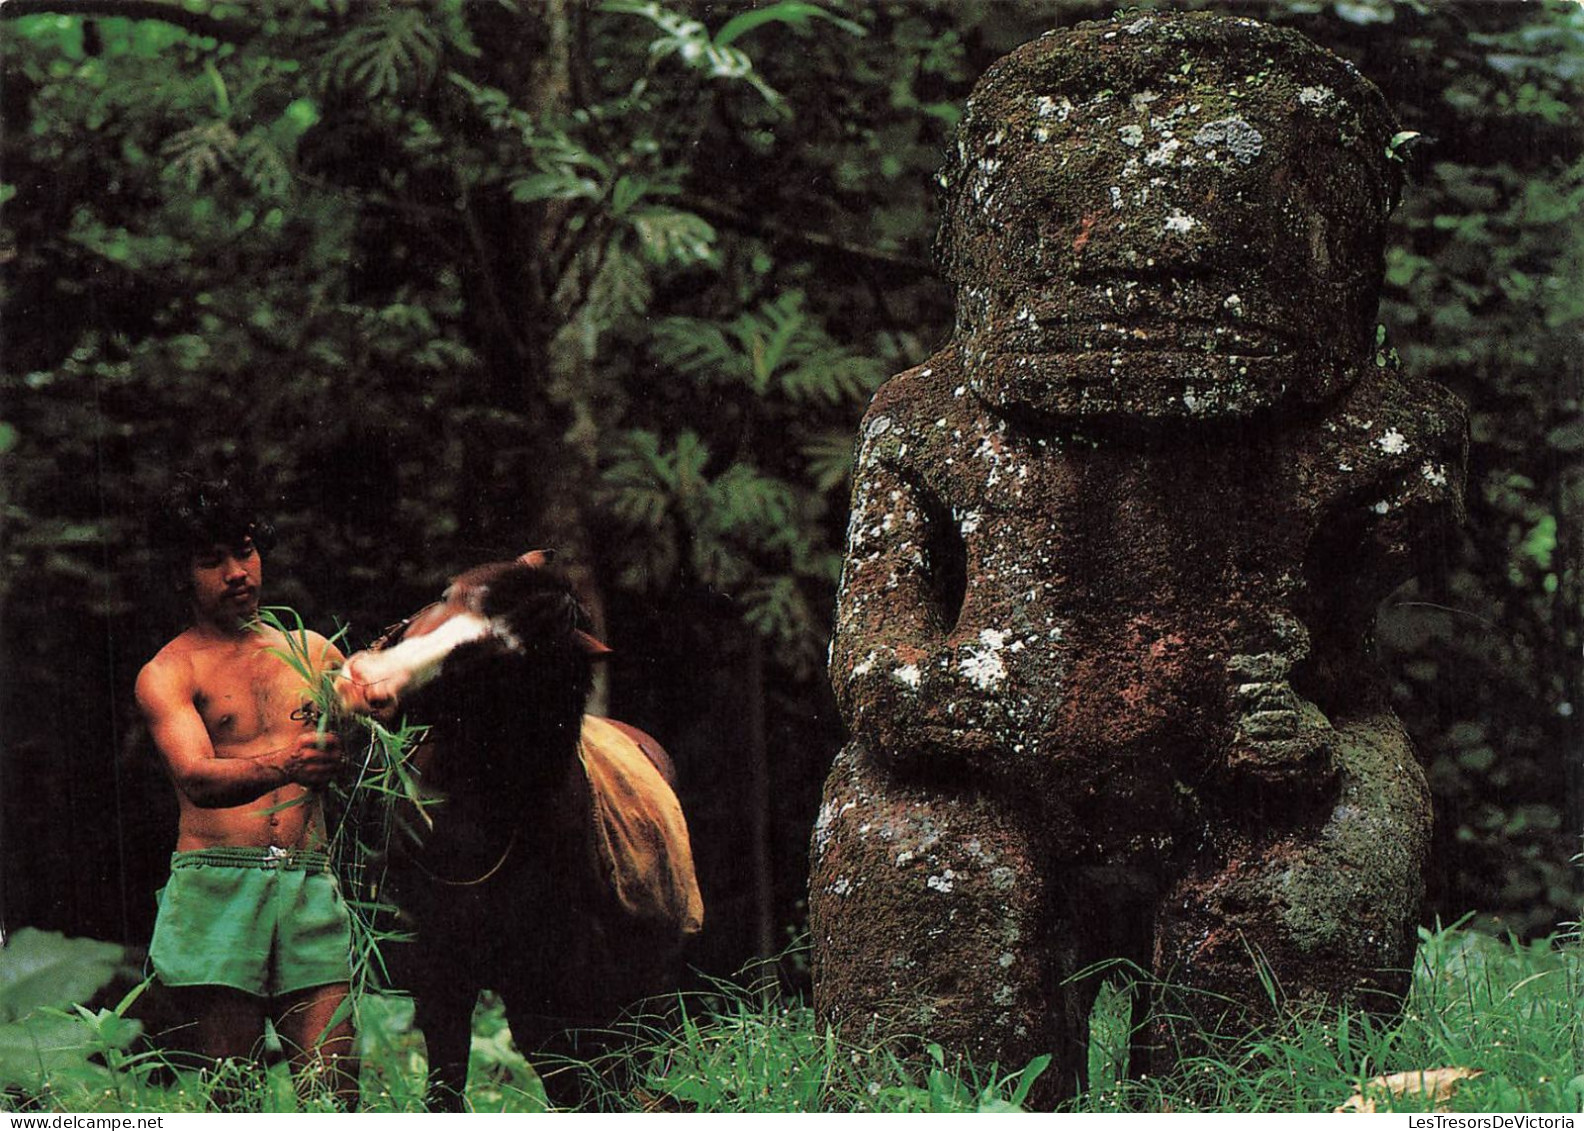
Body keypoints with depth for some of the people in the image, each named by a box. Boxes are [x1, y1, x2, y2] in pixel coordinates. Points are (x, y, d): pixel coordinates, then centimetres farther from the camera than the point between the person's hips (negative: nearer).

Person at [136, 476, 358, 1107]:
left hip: (310, 886, 3)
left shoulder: (311, 650, 20)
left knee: (333, 1086, -8)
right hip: (218, 885, -3)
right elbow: (196, 777, -12)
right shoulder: (168, 673, 6)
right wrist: (282, 765, -32)